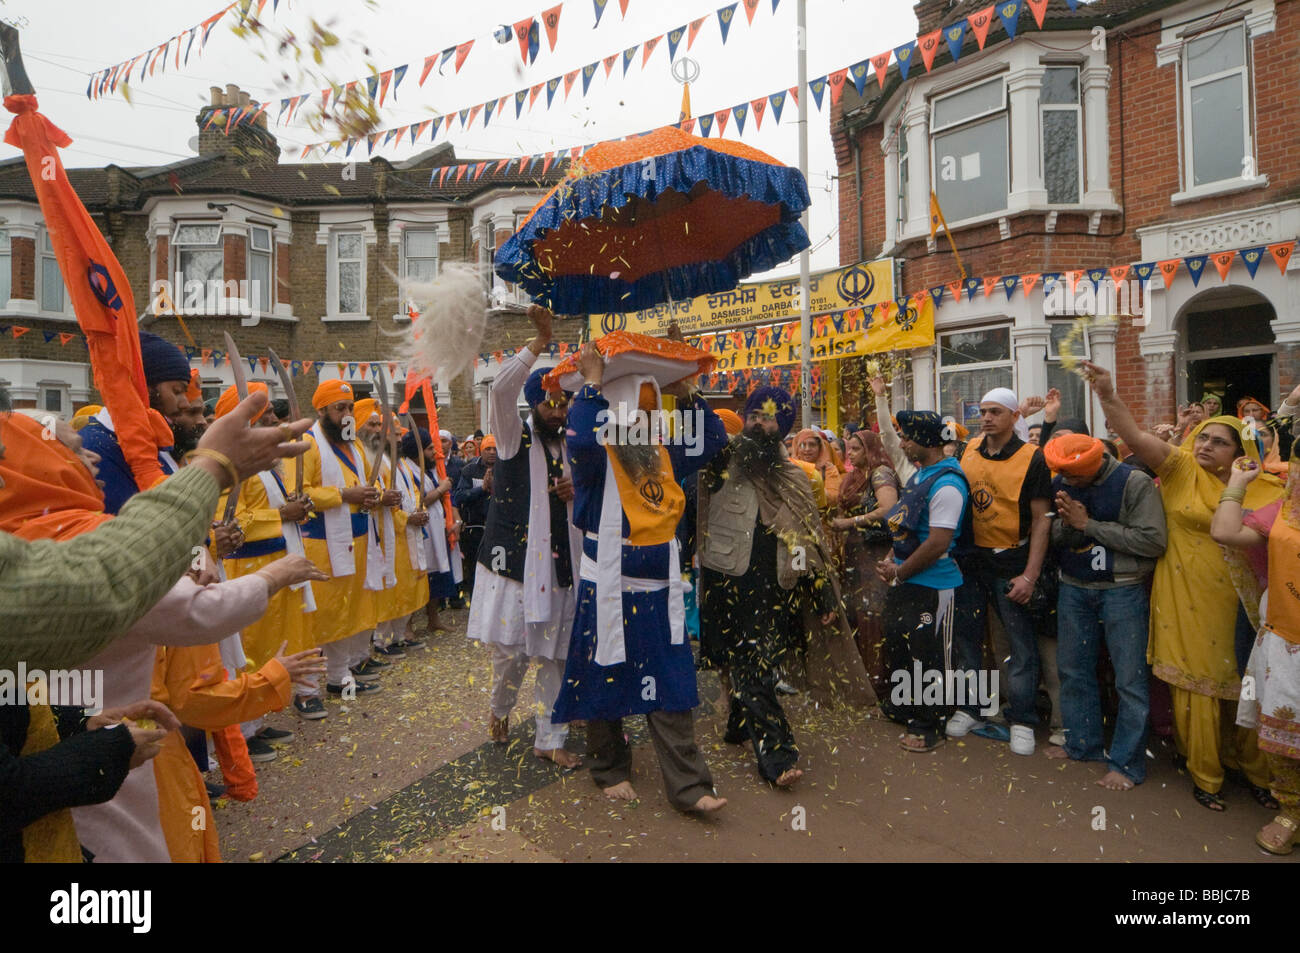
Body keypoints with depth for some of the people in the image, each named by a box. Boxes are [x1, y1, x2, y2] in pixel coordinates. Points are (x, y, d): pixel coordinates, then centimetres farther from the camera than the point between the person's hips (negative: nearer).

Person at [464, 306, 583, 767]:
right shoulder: (515, 438, -1)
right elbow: (502, 387, -18)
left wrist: (577, 491, -2)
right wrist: (540, 339, -20)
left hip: (559, 561, 4)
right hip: (514, 557, -4)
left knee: (554, 653, 7)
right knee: (509, 647, 0)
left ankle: (550, 738, 20)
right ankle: (500, 709, 32)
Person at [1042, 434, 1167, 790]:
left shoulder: (1135, 483, -12)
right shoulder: (1060, 483, 2)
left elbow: (1153, 541, -19)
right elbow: (1052, 537, 5)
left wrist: (1088, 524, -18)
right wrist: (1066, 523, -18)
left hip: (1122, 590, -5)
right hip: (1073, 588, 5)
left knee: (1130, 678, 1)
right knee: (1073, 670, 14)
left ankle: (1126, 763, 13)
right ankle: (1082, 744, 30)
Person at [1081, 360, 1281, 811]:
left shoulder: (1263, 490, 2)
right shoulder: (1180, 469, -3)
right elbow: (1136, 436, -16)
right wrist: (1108, 395, -29)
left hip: (1239, 605, 2)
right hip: (1187, 603, -2)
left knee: (1243, 688, 12)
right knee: (1196, 688, 7)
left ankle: (1254, 768, 36)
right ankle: (1205, 774, 25)